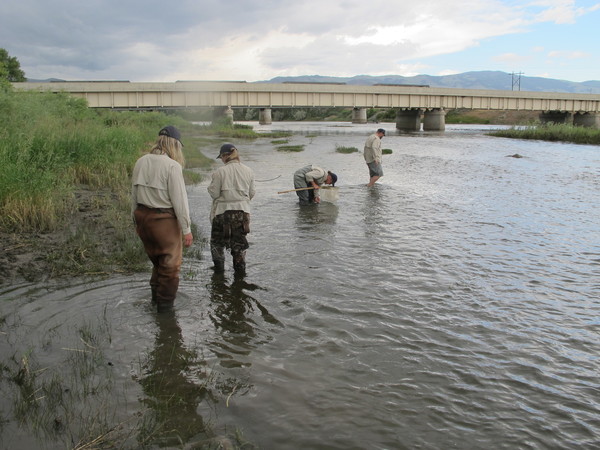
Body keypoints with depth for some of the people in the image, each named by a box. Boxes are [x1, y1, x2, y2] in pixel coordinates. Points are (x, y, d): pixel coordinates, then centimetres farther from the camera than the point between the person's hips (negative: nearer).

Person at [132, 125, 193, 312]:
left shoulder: (141, 162, 4)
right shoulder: (172, 166, -17)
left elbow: (134, 193, 10)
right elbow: (179, 199, -17)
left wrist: (136, 219, 19)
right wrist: (186, 229, -12)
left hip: (142, 216, 7)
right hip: (164, 219, -7)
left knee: (156, 259, 24)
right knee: (170, 262, 10)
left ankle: (156, 295, 36)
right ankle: (165, 302, 20)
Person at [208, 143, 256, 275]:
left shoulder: (220, 172, -12)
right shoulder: (248, 171, 0)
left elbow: (214, 193, -11)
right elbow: (252, 193, 4)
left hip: (223, 211, -3)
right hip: (243, 210, 3)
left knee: (217, 240, 17)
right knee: (239, 241, 14)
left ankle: (219, 266, 20)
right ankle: (240, 268, 17)